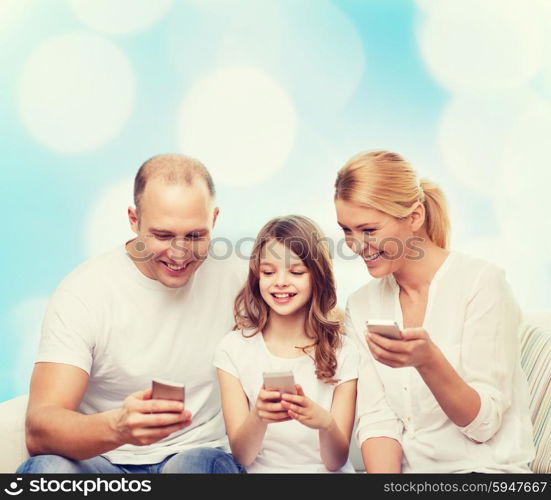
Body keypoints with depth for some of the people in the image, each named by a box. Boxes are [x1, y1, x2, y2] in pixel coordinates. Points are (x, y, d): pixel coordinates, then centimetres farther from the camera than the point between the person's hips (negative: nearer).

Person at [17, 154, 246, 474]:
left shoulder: (235, 280, -3)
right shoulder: (84, 292, -11)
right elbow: (39, 430, -19)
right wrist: (116, 427, -39)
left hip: (202, 458, 1)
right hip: (103, 461, 0)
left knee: (195, 463, -32)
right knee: (46, 468, -30)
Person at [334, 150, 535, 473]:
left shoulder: (481, 283, -11)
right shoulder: (361, 305, 3)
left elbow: (484, 425, -11)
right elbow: (378, 420, -2)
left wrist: (427, 360, -27)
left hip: (486, 466, -3)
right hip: (405, 469, 4)